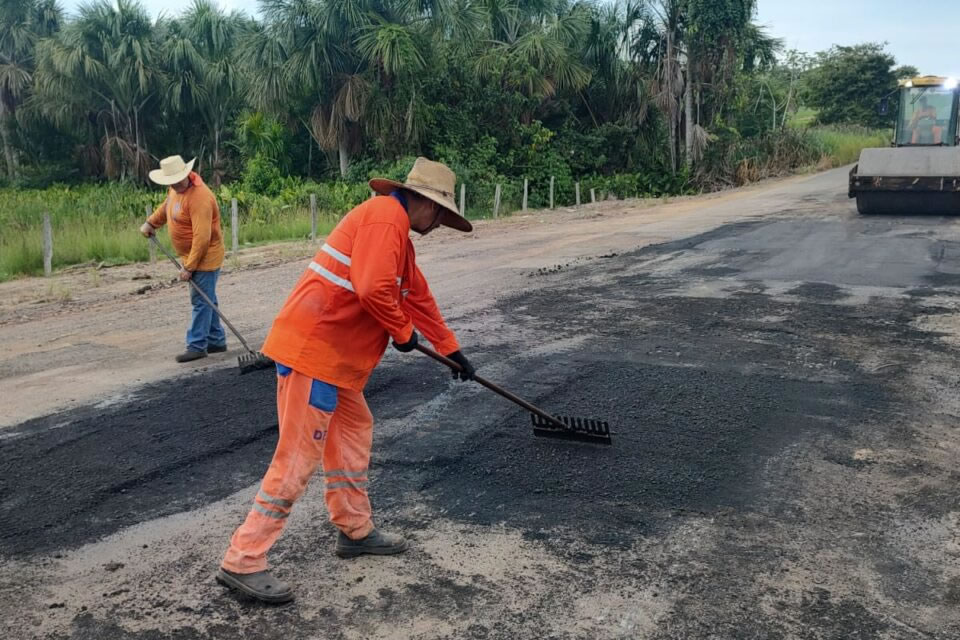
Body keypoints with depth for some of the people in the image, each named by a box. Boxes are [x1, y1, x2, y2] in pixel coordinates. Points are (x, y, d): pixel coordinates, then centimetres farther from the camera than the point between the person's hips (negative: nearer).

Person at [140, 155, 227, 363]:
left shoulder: (199, 197, -25)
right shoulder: (176, 189, 4)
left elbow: (202, 238, -28)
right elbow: (166, 205, 30)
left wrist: (189, 267, -26)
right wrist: (151, 223, 22)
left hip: (204, 257, -10)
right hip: (191, 256, 10)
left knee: (201, 301, -5)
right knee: (207, 301, 14)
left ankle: (197, 346, -1)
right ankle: (216, 341, 22)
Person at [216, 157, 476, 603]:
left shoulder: (397, 231, 21)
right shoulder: (386, 216, -11)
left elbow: (418, 296, 28)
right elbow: (373, 289, -24)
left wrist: (452, 350, 32)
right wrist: (404, 332, -7)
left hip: (332, 353, 11)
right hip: (312, 348, -11)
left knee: (354, 430, 19)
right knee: (299, 456, -7)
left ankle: (355, 531, 32)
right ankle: (243, 561, 0)